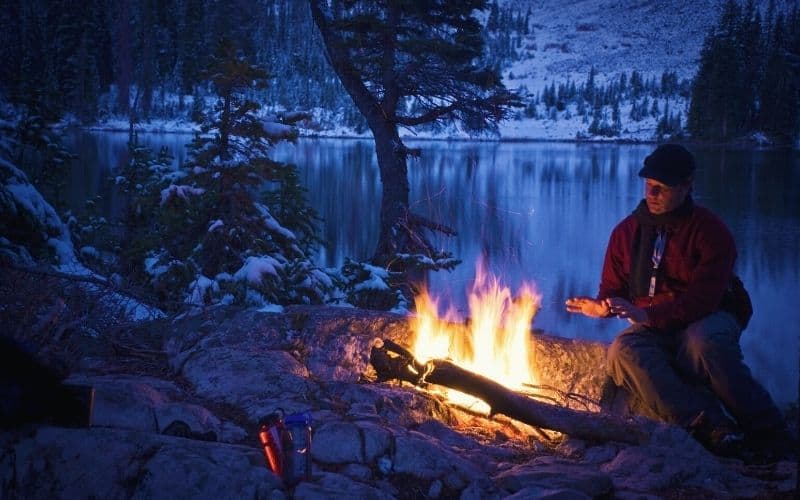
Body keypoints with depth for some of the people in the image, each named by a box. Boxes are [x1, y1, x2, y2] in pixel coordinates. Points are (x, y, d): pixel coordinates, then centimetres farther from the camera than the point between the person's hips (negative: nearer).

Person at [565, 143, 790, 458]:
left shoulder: (711, 231, -7)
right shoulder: (627, 231, 8)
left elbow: (703, 298, -18)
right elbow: (613, 290, 11)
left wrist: (648, 315, -29)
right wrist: (601, 306, -15)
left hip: (707, 320, -3)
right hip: (655, 330, 4)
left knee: (703, 342, -40)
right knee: (623, 352, -31)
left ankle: (764, 427, -25)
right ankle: (709, 423, -42)